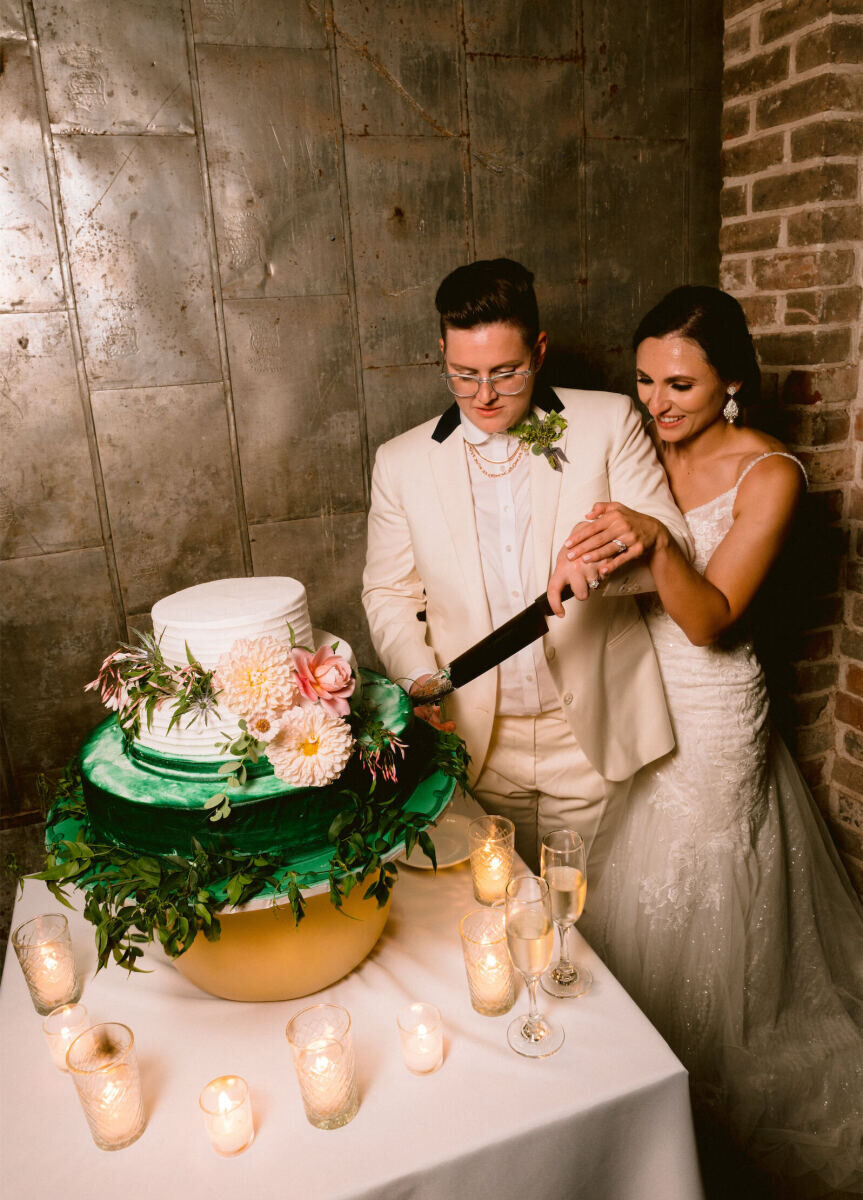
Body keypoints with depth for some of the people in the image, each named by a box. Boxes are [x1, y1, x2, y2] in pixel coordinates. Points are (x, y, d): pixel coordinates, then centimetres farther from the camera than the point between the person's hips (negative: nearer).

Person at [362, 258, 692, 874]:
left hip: (593, 730, 0)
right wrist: (418, 674, -11)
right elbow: (390, 592, 8)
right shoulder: (402, 461, 2)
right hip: (476, 735, 1)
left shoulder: (610, 422, -2)